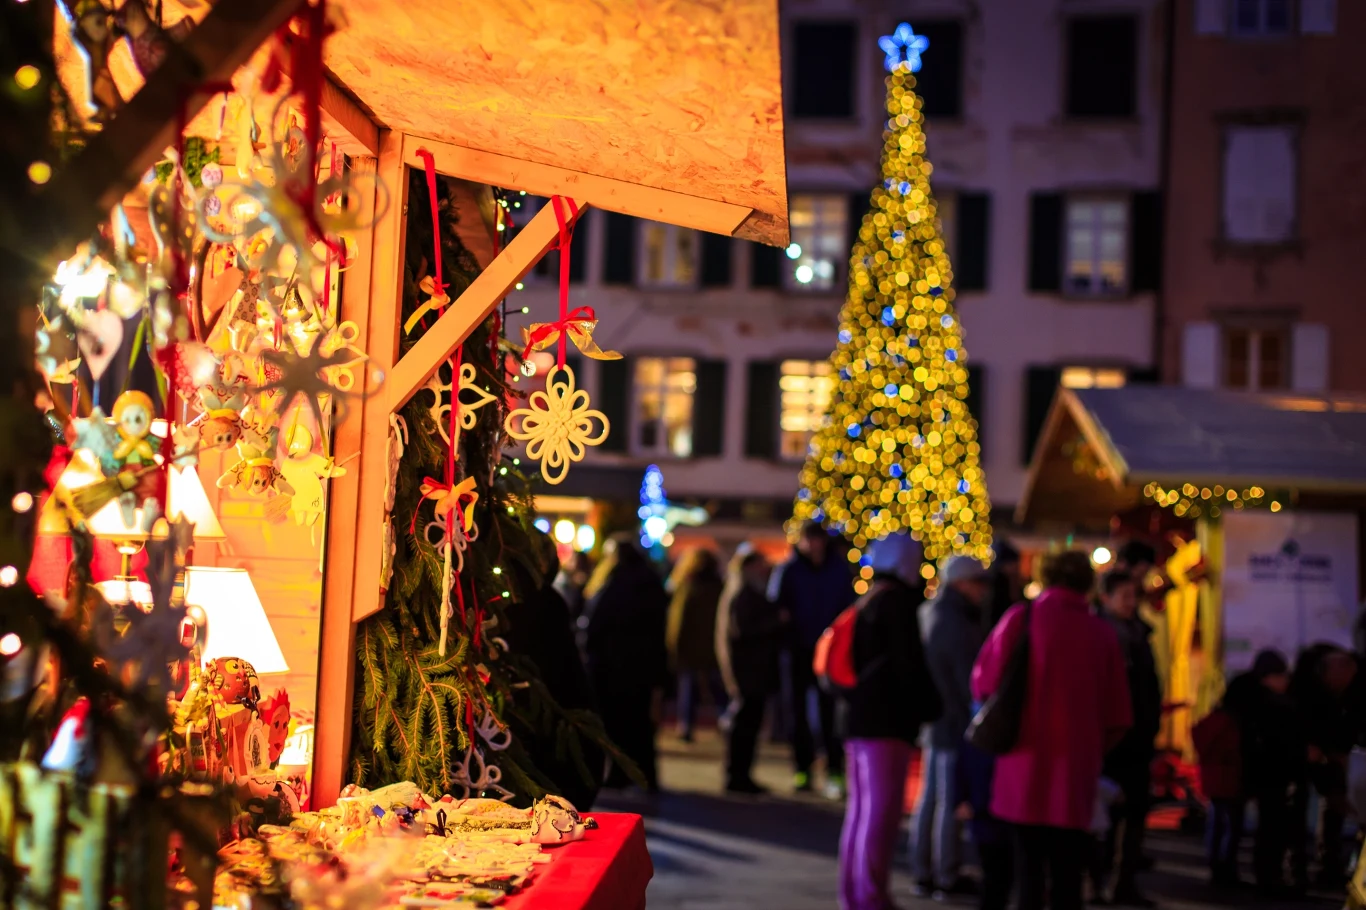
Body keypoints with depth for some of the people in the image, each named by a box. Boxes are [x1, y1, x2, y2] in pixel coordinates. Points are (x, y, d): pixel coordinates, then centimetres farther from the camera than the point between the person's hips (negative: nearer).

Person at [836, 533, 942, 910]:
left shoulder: (870, 601, 20)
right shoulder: (897, 601, -9)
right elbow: (909, 664, -14)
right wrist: (930, 705, -5)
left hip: (860, 714, 10)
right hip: (885, 719, -10)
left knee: (862, 808, 13)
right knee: (881, 808, -8)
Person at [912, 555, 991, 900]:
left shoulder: (929, 614, 12)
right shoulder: (957, 625, -19)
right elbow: (970, 680, -18)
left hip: (934, 720, 10)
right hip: (957, 724, -10)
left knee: (930, 798, 13)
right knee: (950, 801, -3)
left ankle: (922, 873, 18)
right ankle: (946, 876, 3)